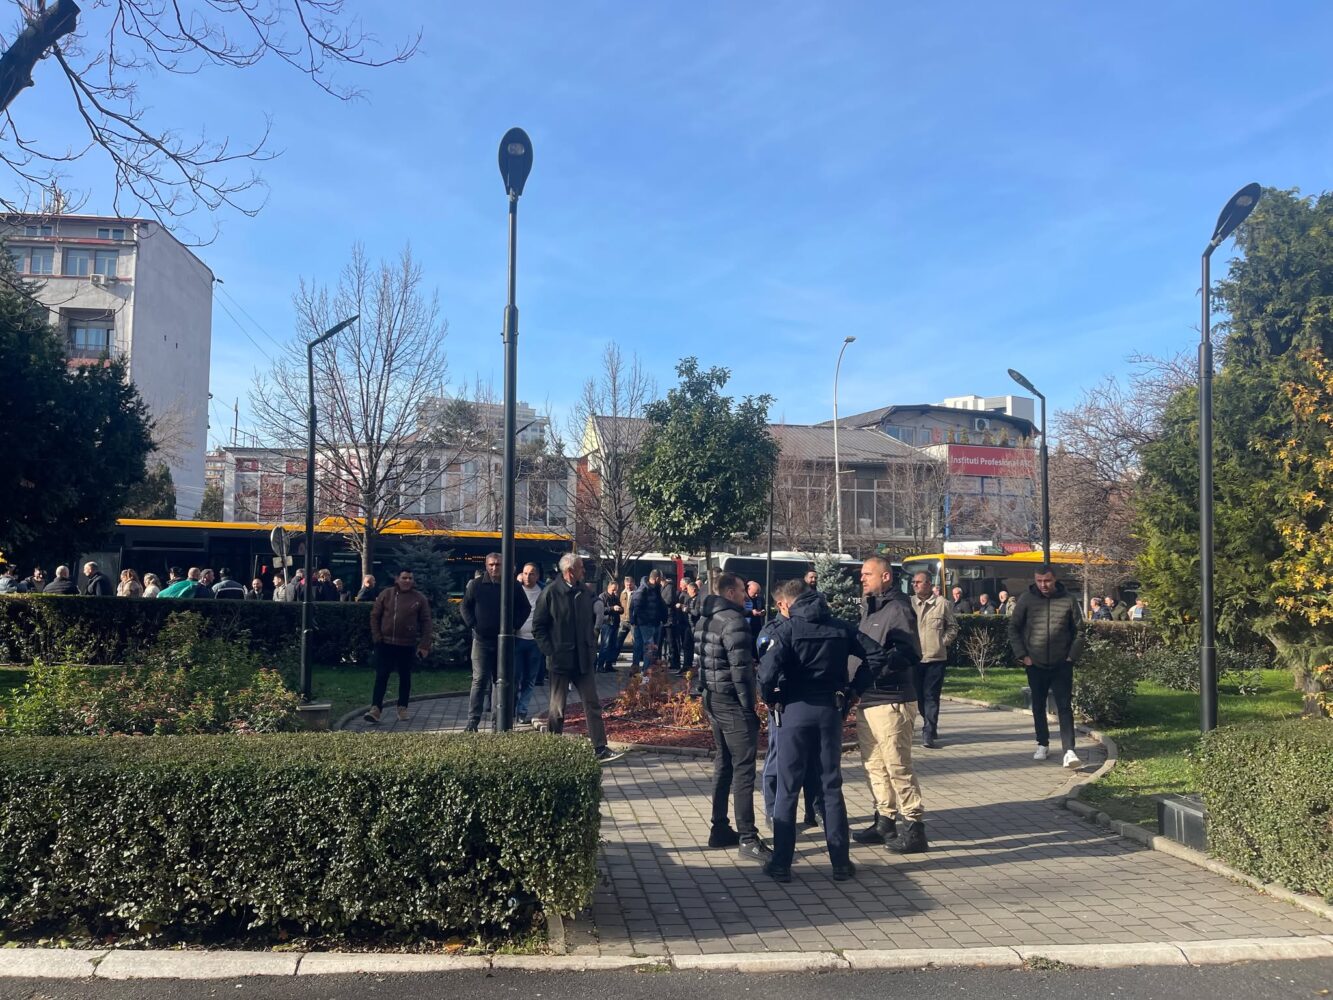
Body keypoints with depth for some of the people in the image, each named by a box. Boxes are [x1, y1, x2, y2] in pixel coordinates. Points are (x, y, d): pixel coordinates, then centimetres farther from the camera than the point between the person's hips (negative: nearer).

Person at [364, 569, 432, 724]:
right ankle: (375, 709, -3)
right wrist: (376, 636, -2)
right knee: (381, 676, -3)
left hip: (407, 645, 0)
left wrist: (424, 645, -5)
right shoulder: (386, 595, 2)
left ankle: (402, 708, 21)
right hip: (385, 643, 0)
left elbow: (425, 622, 1)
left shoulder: (419, 598, 1)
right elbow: (375, 615, 7)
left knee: (405, 677, 10)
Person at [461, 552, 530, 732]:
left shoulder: (513, 586, 2)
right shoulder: (476, 585, 1)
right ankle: (473, 721, -4)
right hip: (482, 640, -1)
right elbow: (465, 606, 10)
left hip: (504, 641, 1)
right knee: (479, 681, -5)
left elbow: (525, 608, 11)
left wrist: (514, 625, 0)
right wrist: (473, 625, -2)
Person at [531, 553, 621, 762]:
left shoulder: (583, 592, 9)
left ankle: (600, 749, 4)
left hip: (584, 659, 5)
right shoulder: (550, 593, -9)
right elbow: (538, 627, -7)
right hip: (561, 660, -5)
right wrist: (550, 652, -12)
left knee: (593, 704, 2)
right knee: (557, 707, 6)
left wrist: (592, 649, 11)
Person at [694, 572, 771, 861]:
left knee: (723, 764, 17)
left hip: (713, 699, 10)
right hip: (732, 701, -10)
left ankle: (719, 829, 24)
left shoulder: (706, 620, 13)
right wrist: (750, 706, -15)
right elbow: (740, 669, -21)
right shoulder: (734, 622, -17)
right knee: (743, 770, -6)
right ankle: (748, 839, -5)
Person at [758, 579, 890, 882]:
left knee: (787, 789, 6)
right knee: (832, 786, 13)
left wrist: (770, 698, -2)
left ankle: (781, 863, 10)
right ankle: (841, 862, 16)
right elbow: (878, 655, 1)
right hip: (831, 710, 3)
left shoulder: (787, 629, -8)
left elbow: (768, 672, -21)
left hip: (795, 710, -3)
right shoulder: (841, 627, 6)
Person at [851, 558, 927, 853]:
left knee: (897, 766, -5)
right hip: (867, 699, 9)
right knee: (874, 765, 14)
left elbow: (911, 654, -21)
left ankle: (914, 828, 4)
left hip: (891, 701, -9)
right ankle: (884, 821, 25)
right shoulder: (869, 609, 17)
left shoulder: (897, 609, -11)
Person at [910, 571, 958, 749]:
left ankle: (929, 734, -1)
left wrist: (943, 642, -1)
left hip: (936, 657, -2)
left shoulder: (942, 604, -1)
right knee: (919, 695, 10)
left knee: (931, 696, -3)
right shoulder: (908, 603, 2)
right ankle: (930, 726, 29)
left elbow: (952, 627, 9)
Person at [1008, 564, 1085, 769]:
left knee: (1065, 707, -6)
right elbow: (1013, 628, 3)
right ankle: (1043, 745, 25)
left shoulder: (1068, 600, -2)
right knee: (1038, 707, 12)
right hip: (1035, 665, 1)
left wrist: (1072, 656, -3)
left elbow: (1079, 631, 5)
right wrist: (1022, 655, -3)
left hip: (1061, 665, -1)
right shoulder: (1026, 600, -2)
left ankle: (1069, 751, -9)